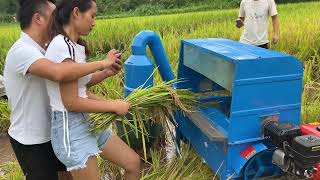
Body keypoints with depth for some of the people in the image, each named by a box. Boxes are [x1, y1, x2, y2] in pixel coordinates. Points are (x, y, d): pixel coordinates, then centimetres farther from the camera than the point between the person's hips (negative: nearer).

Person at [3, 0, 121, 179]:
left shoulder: (40, 51, 3)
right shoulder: (22, 51, -25)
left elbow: (76, 82, 5)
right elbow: (60, 73, -45)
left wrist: (104, 73, -6)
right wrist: (102, 63, -31)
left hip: (50, 132, 9)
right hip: (31, 140, -8)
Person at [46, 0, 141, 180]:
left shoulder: (74, 46, 9)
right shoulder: (62, 46, -20)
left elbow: (80, 89, 8)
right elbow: (71, 102, -21)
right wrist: (114, 106, -13)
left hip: (89, 122, 9)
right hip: (70, 128, -9)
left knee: (134, 163, 13)